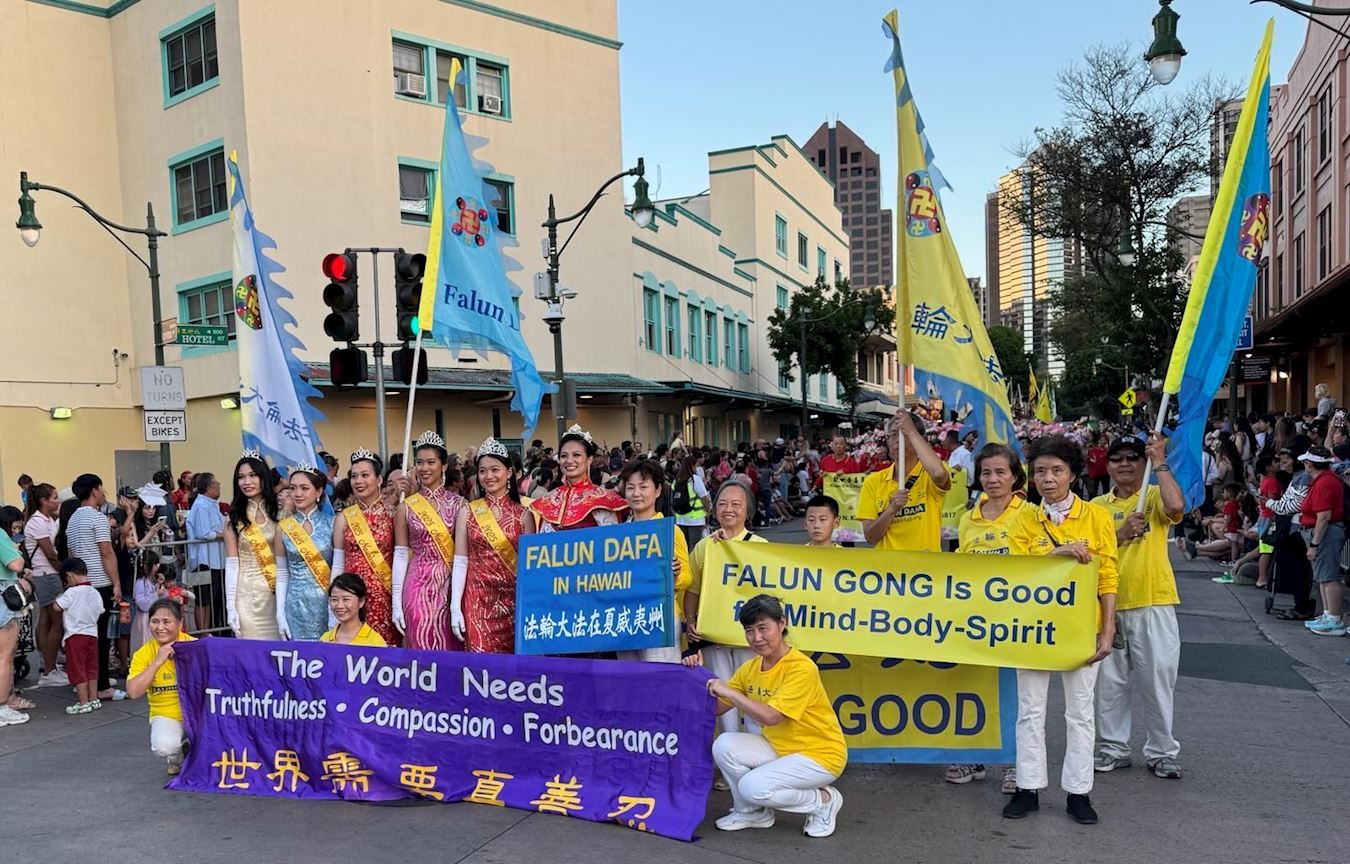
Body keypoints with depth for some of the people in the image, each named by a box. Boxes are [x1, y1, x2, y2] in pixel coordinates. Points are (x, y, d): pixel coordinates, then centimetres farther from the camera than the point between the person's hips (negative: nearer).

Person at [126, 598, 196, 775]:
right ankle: (178, 762, 10)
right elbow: (133, 692, -15)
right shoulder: (144, 653, -3)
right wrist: (157, 662, -21)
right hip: (166, 715, 1)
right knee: (164, 746, -29)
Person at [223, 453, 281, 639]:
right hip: (247, 594, -1)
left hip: (277, 593, 1)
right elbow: (231, 565, -2)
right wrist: (230, 605, -6)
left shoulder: (279, 512, 2)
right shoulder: (235, 518, 1)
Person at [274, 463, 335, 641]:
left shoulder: (332, 523, -4)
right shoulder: (283, 528, 2)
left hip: (327, 603, -1)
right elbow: (282, 574, 6)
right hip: (297, 606, 1)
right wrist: (280, 613, 2)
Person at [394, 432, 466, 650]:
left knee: (450, 647, 4)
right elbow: (401, 555, 4)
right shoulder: (406, 507, 4)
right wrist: (396, 602, 0)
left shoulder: (458, 503, 1)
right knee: (422, 647, 2)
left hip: (450, 585, 0)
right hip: (418, 586, 0)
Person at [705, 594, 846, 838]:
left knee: (753, 787, -25)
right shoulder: (750, 668, 0)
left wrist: (728, 691, -27)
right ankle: (752, 812, 8)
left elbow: (770, 716, -32)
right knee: (724, 745, -16)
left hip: (820, 754, -7)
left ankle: (824, 800, 0)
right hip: (778, 747, 7)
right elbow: (716, 708, 0)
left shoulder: (801, 668, -23)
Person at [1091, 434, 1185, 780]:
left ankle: (1162, 752, 17)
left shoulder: (1154, 496, 1)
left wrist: (1160, 463, -16)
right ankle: (1113, 748, 22)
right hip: (1108, 605, 3)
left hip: (1153, 603, -3)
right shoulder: (1097, 506, 9)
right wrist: (1120, 534, -14)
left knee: (1158, 679, 3)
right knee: (1109, 680, 9)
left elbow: (1177, 506, -23)